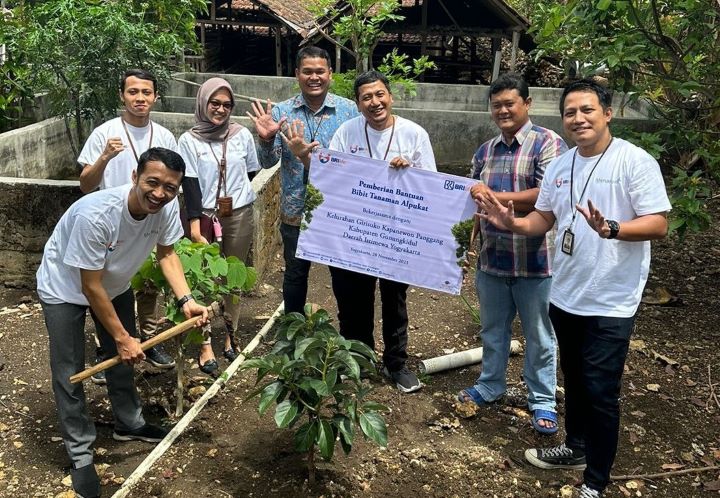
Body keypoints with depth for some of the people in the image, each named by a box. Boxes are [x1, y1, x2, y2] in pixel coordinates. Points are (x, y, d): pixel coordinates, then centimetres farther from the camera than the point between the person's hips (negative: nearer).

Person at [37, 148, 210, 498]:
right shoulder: (95, 215, -40)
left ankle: (129, 424, 40)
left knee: (124, 358, 17)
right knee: (69, 374, -2)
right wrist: (121, 336, -21)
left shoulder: (167, 206, -24)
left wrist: (186, 300, -21)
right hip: (65, 289, -6)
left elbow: (166, 253, -6)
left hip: (115, 285, 6)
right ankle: (80, 455, 14)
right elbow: (90, 286, -30)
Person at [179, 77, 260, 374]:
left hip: (240, 215, 2)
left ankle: (230, 335, 21)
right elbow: (189, 183, -7)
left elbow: (251, 172, 15)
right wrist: (194, 221, -14)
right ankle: (205, 345, 3)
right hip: (206, 216, -2)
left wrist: (235, 192, 9)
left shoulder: (242, 135, 3)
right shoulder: (189, 141, -2)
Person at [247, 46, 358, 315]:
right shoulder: (281, 112, -3)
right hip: (296, 211, 1)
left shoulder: (349, 110, -4)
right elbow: (268, 162, -6)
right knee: (295, 275, 16)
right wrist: (266, 140, -27)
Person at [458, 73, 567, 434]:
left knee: (538, 336, 9)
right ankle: (490, 386, 37)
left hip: (534, 261, -5)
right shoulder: (485, 151, 12)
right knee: (493, 329, 19)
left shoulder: (548, 143, -9)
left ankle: (542, 401, 23)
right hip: (491, 257, 6)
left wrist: (494, 197, -22)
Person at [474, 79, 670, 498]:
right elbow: (544, 219, 13)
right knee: (574, 380, 21)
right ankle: (576, 448, 42)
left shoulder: (636, 162, -14)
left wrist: (610, 228, -36)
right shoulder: (559, 165, 7)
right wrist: (512, 223, -7)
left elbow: (658, 225, -18)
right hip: (565, 295, 7)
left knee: (601, 391, 0)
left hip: (611, 302, -6)